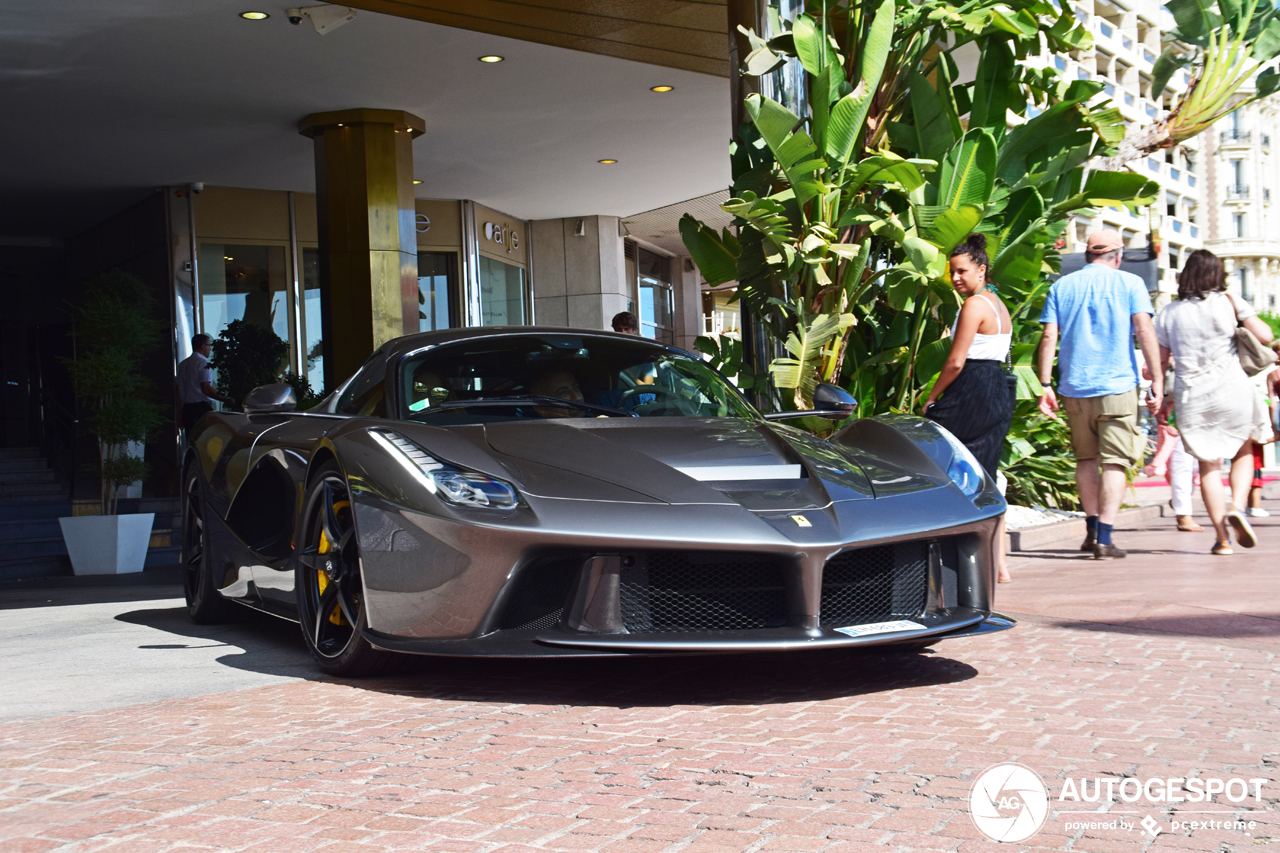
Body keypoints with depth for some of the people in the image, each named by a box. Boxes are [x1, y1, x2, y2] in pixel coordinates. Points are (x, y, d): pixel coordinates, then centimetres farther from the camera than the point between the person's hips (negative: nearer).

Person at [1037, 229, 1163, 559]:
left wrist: (1046, 385, 3)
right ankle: (1104, 537, -8)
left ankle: (1092, 529, 20)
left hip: (1074, 388, 3)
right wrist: (1157, 380, -5)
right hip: (1117, 386, -3)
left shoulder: (1062, 286, 9)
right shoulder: (1129, 283, 3)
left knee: (1086, 459, 17)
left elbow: (1049, 338, 2)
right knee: (1114, 462, -1)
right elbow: (1144, 331, -6)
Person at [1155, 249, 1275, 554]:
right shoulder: (1229, 302, 0)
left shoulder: (1169, 313, 6)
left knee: (1208, 465, 10)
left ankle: (1221, 536, 3)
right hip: (1232, 391, -1)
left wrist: (1163, 399, 14)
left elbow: (1159, 361, 6)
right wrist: (1250, 320, 16)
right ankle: (1237, 505, -6)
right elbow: (1265, 336, -5)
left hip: (1191, 397, 1)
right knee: (1243, 451, 20)